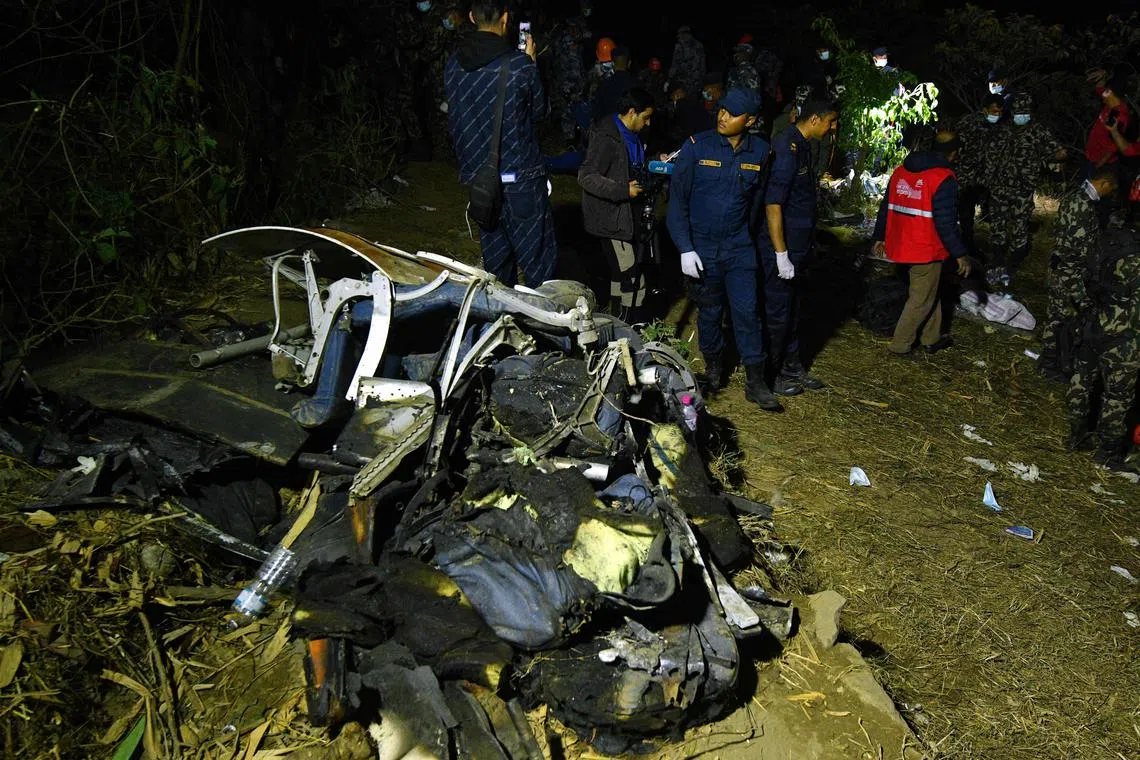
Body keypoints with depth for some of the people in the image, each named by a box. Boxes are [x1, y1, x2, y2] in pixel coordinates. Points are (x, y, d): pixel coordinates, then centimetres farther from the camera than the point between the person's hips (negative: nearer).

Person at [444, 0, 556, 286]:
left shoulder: (453, 66, 2)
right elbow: (540, 111, 3)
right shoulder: (519, 64, -12)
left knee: (496, 262, 14)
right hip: (521, 176, -5)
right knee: (539, 262, 1)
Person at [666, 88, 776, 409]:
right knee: (709, 311, 11)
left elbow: (759, 197, 12)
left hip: (740, 247, 1)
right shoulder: (697, 146, -8)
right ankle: (713, 367, 33)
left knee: (747, 311, -2)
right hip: (701, 246, -1)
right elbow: (677, 199, -8)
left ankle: (756, 383, 7)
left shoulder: (759, 151, -1)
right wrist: (685, 248, -13)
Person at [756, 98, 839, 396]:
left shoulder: (802, 146, 11)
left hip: (799, 246, 10)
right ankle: (769, 374, 15)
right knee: (777, 314, 2)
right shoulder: (786, 148, -20)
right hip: (782, 248, -10)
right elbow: (773, 204, -23)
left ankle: (792, 368, 32)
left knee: (793, 311, 19)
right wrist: (781, 255, -23)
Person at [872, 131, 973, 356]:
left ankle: (931, 338, 33)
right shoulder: (944, 179, -16)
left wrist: (880, 237, 22)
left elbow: (886, 207, 13)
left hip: (901, 245, 8)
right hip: (927, 250, -8)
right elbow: (945, 223, -20)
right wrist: (960, 254, -13)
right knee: (921, 300, 5)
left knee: (929, 292, 23)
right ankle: (899, 345, 9)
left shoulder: (901, 171, 6)